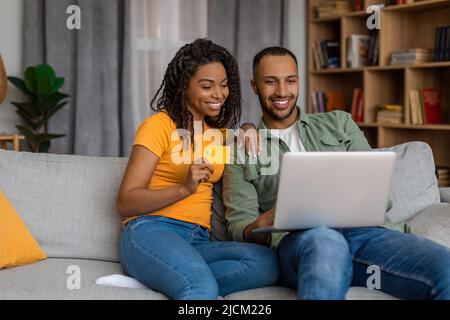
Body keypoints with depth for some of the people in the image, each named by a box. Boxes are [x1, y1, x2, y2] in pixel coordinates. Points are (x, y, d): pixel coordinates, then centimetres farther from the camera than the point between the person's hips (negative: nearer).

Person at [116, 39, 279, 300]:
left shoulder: (220, 132, 21)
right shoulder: (158, 125, 1)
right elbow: (125, 203, -5)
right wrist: (184, 188, -20)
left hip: (199, 243, 8)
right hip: (151, 232, -8)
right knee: (203, 288, -41)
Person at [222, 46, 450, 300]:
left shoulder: (339, 123, 25)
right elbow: (239, 226, 9)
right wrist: (262, 225, -16)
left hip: (363, 228, 3)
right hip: (296, 239, -2)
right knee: (325, 242, -43)